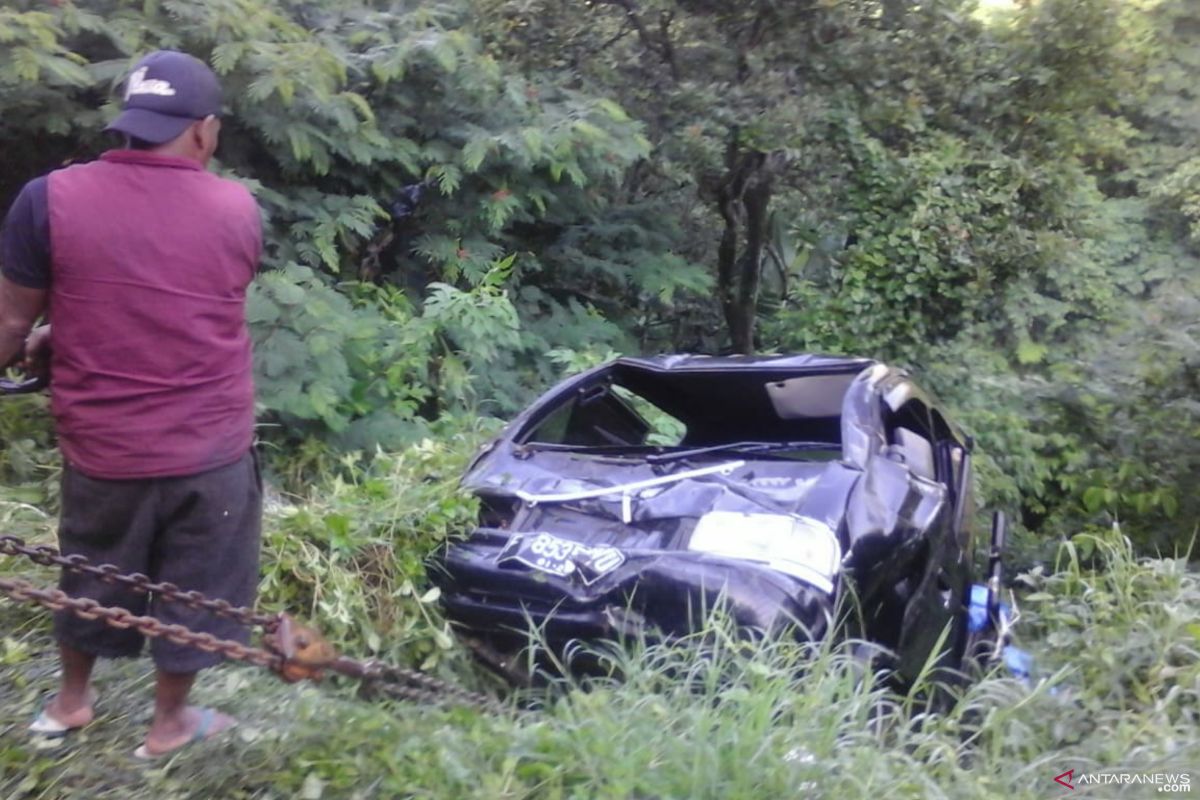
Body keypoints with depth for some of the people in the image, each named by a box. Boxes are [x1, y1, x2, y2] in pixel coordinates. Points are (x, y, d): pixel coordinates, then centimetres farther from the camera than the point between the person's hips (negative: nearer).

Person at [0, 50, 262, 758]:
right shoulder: (239, 210, -5)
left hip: (102, 447, 1)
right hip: (211, 447, 0)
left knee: (93, 576, 24)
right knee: (194, 587, 18)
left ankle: (71, 701, 45)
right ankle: (169, 724, 34)